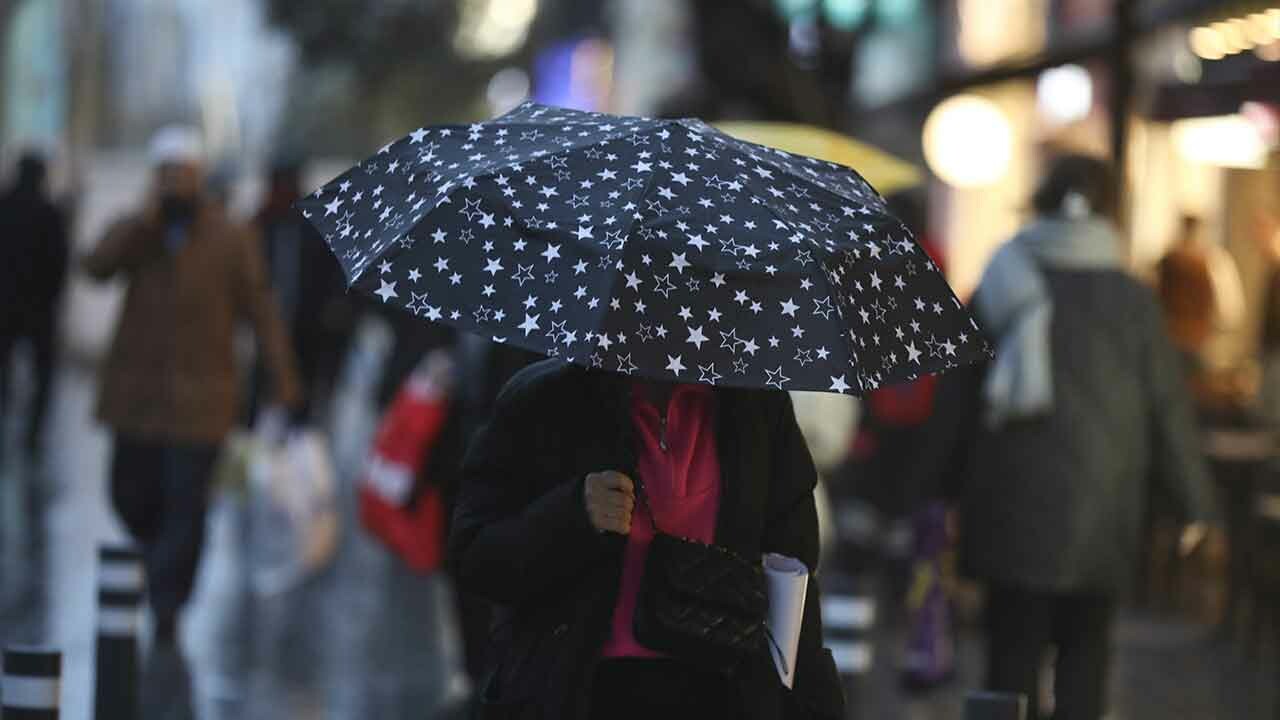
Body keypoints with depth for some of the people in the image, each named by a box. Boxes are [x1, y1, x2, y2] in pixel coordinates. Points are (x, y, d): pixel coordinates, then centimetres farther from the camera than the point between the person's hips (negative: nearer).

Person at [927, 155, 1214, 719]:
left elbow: (955, 402, 4)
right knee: (1084, 650, 12)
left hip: (1010, 500, 1)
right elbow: (1168, 412, 0)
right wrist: (1196, 507, 8)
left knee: (1013, 650, 5)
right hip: (1100, 511, 0)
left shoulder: (999, 286, 2)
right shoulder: (1130, 301, -2)